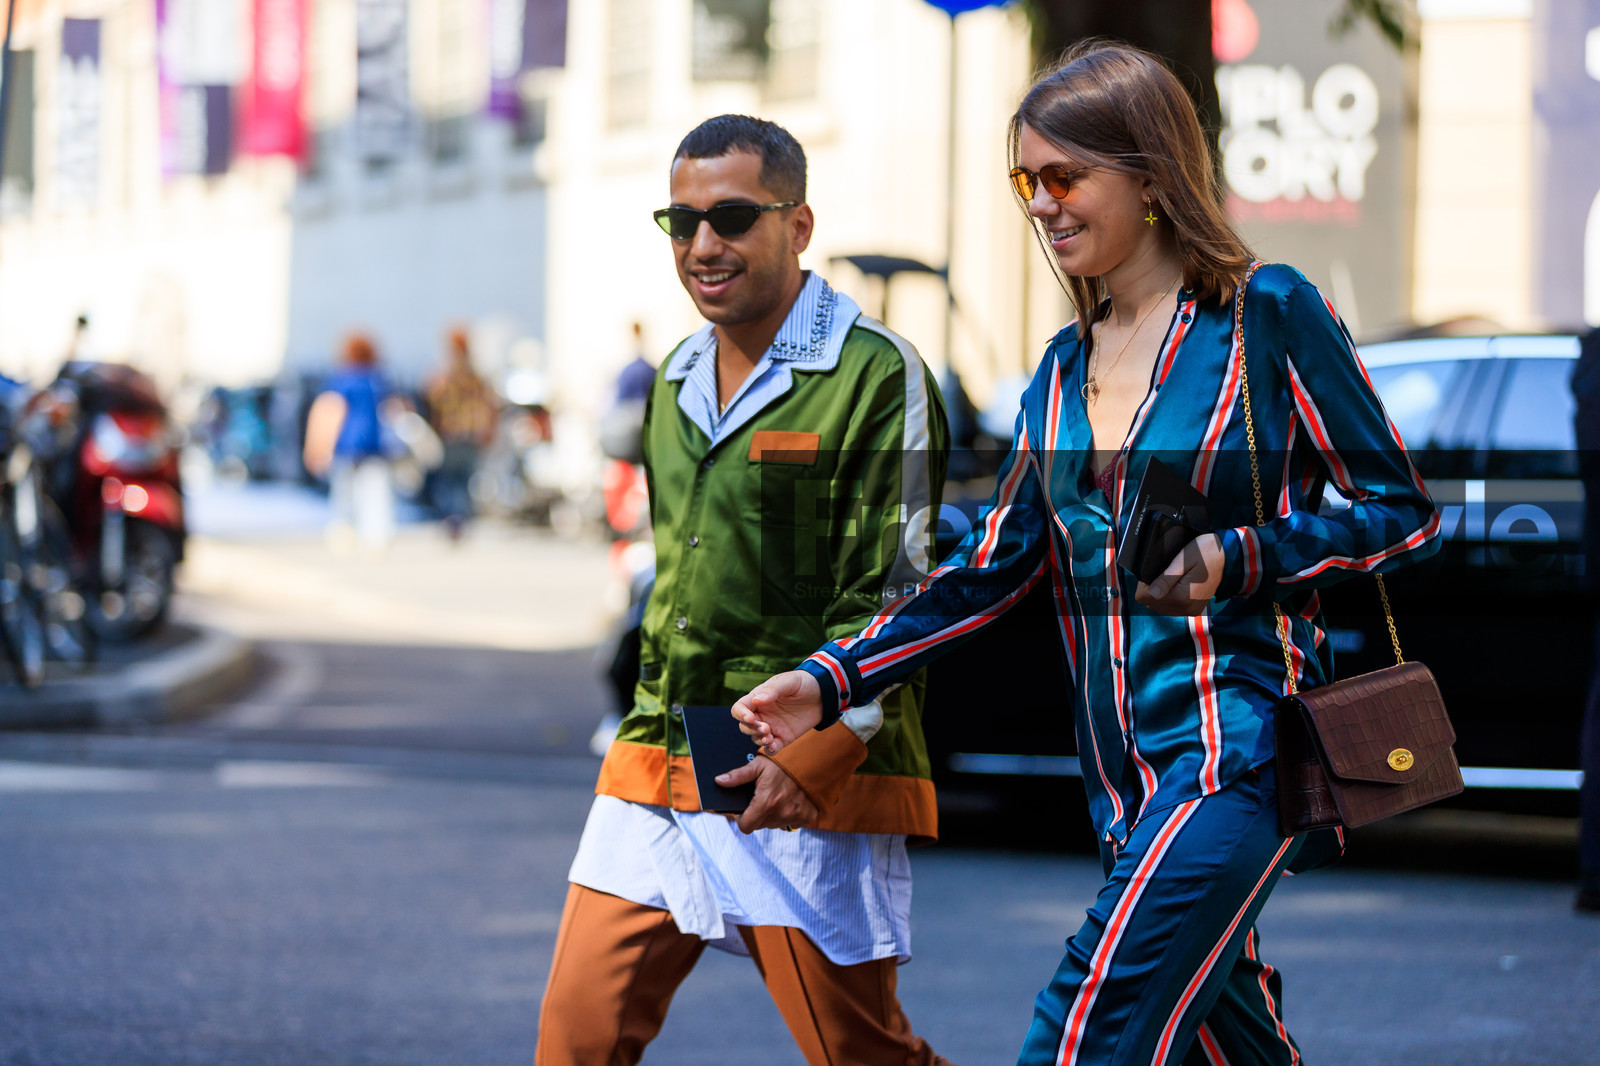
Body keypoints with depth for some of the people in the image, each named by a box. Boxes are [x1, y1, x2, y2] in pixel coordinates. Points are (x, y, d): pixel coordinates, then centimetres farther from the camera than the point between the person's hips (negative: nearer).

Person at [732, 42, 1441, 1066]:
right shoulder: (1066, 366, 14)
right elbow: (993, 569, 15)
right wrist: (830, 682, 5)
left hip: (1239, 742, -7)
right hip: (1128, 775, 7)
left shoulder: (1268, 313, -5)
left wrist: (1237, 562, -18)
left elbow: (1404, 512, -4)